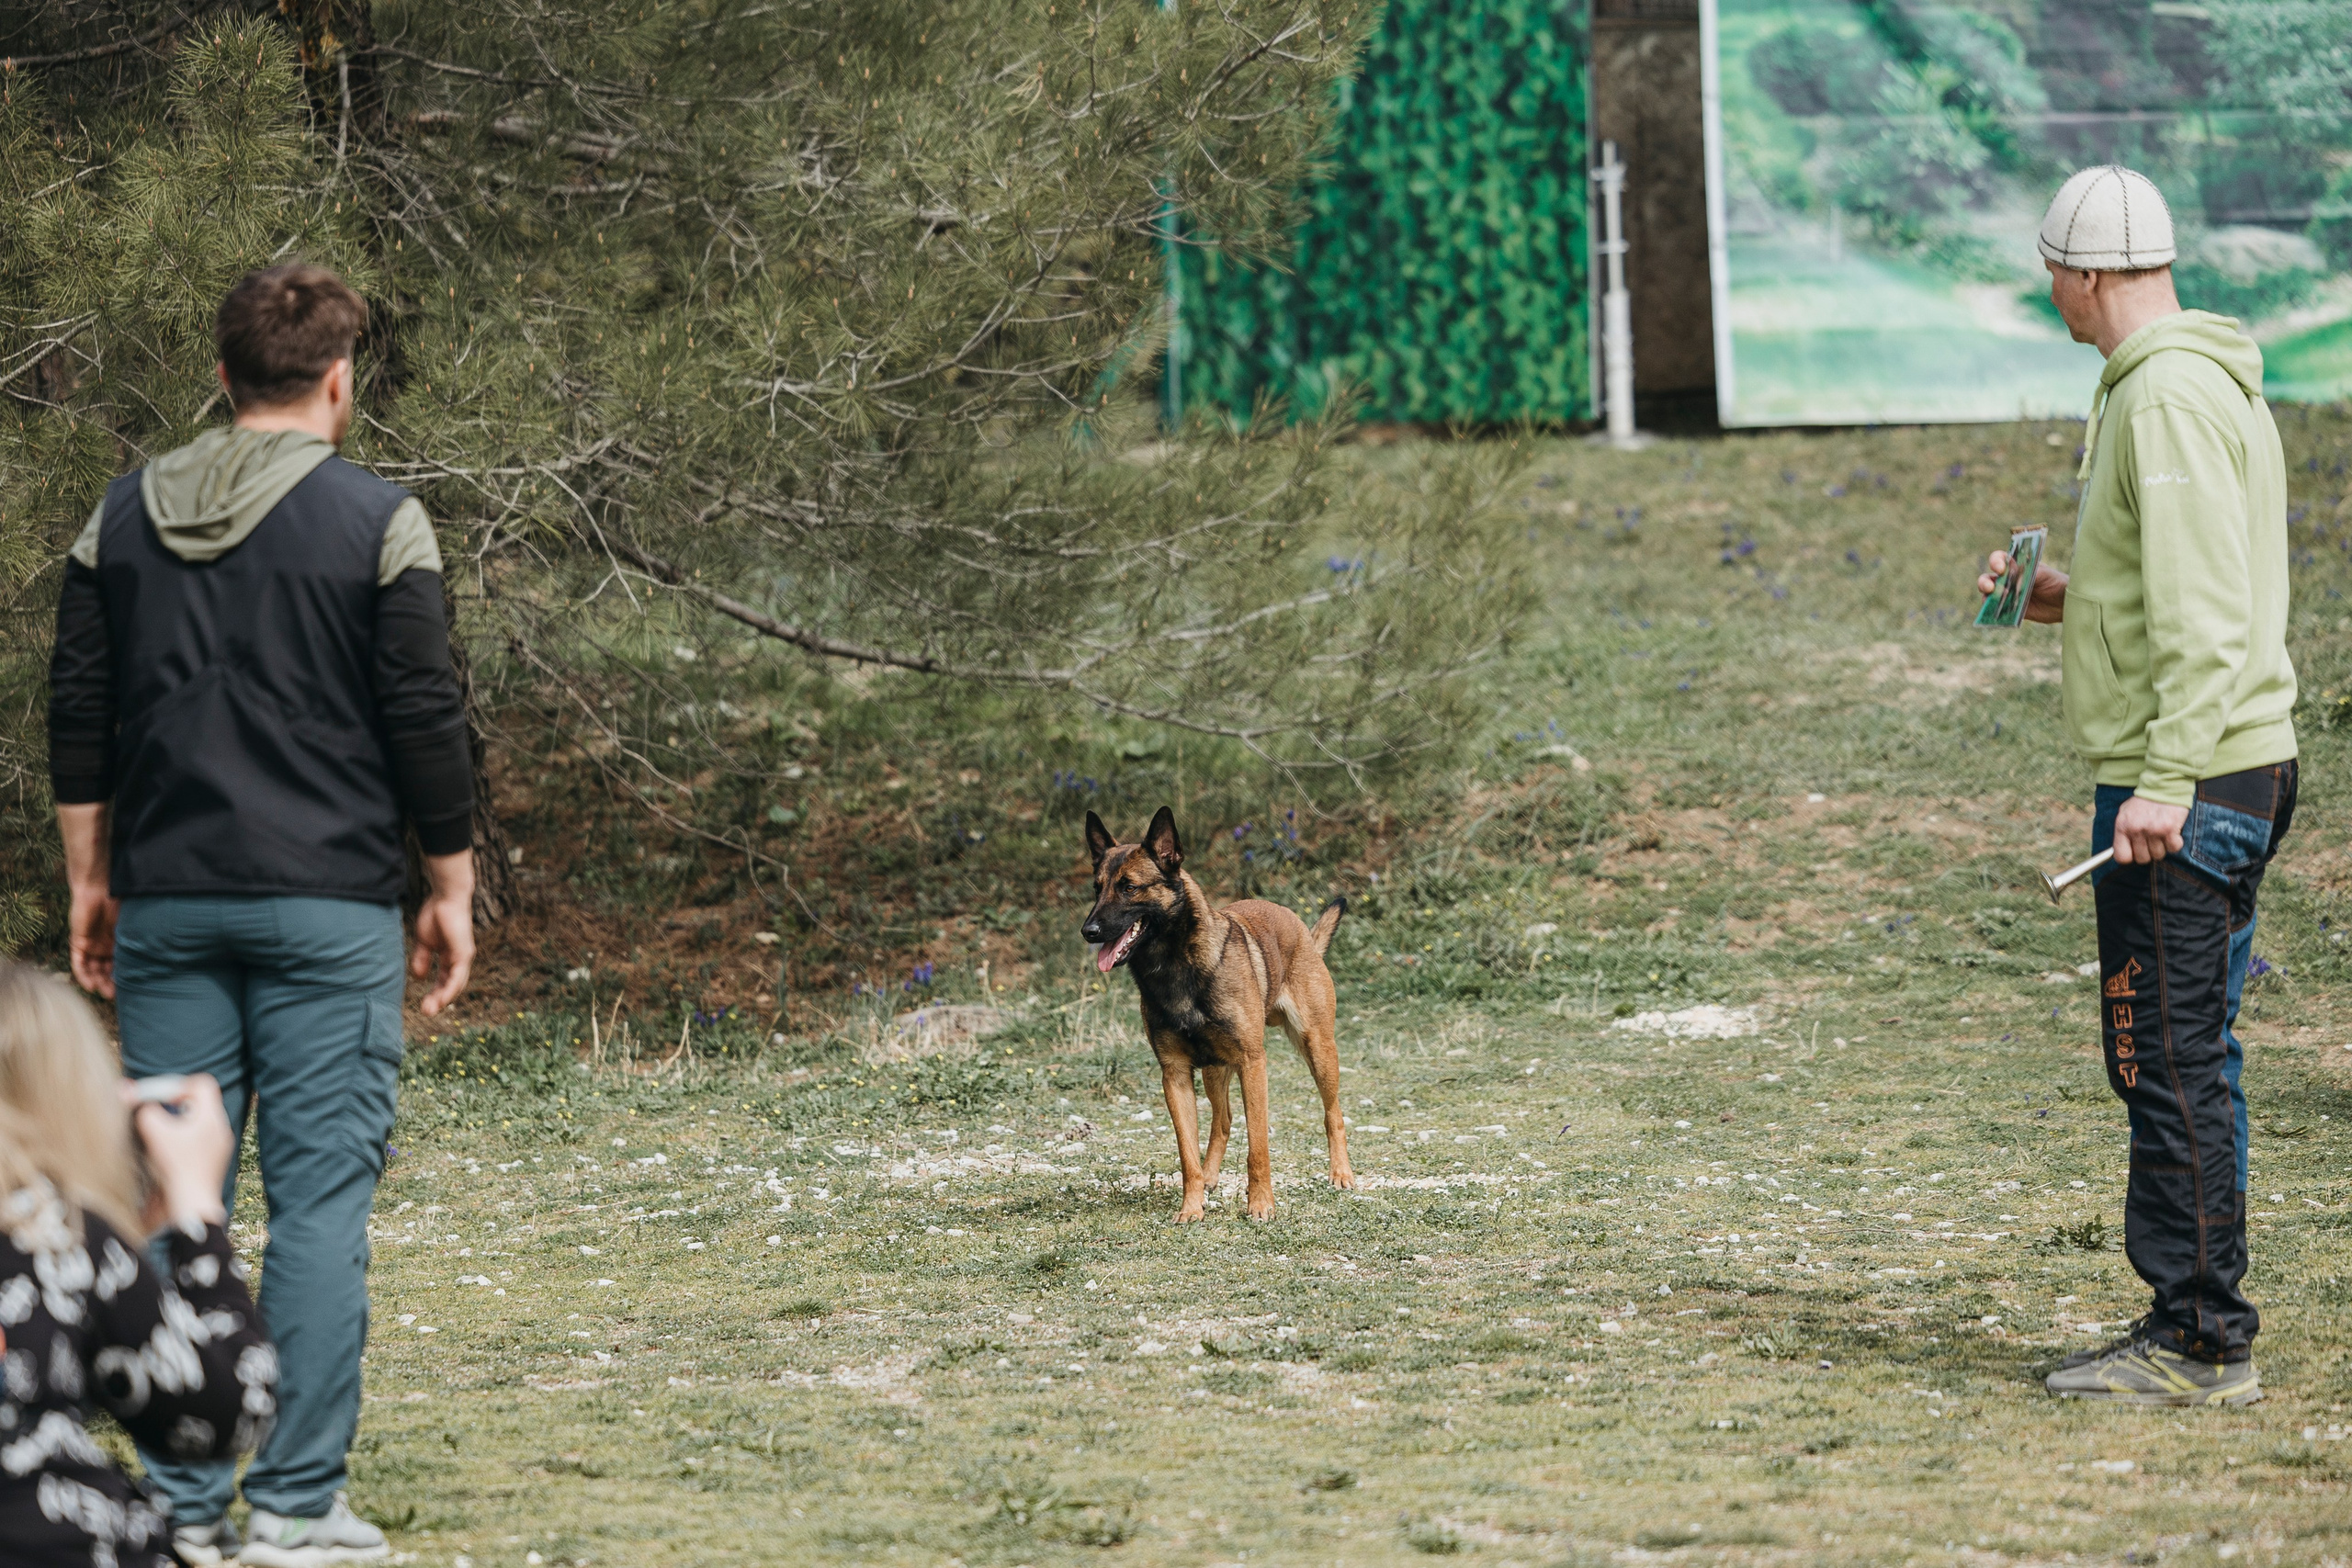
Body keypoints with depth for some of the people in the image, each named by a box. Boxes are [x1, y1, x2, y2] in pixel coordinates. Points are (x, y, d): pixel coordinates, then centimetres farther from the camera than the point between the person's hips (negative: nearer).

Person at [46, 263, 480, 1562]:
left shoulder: (124, 516, 7)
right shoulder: (376, 522, -5)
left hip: (167, 908, 4)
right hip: (326, 910, -4)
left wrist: (90, 881, 16)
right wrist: (451, 890, 4)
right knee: (321, 1197, -1)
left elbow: (77, 713, 9)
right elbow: (426, 721, -5)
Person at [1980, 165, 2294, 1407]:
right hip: (2226, 776, 11)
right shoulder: (2211, 383, 17)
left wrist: (2166, 779, -26)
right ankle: (2196, 1322, 19)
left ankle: (2201, 1341, -5)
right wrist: (2071, 600, 17)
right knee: (2179, 1059, 14)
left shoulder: (2169, 397, -15)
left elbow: (2207, 609, -22)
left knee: (2171, 1059, -8)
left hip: (2185, 785, -11)